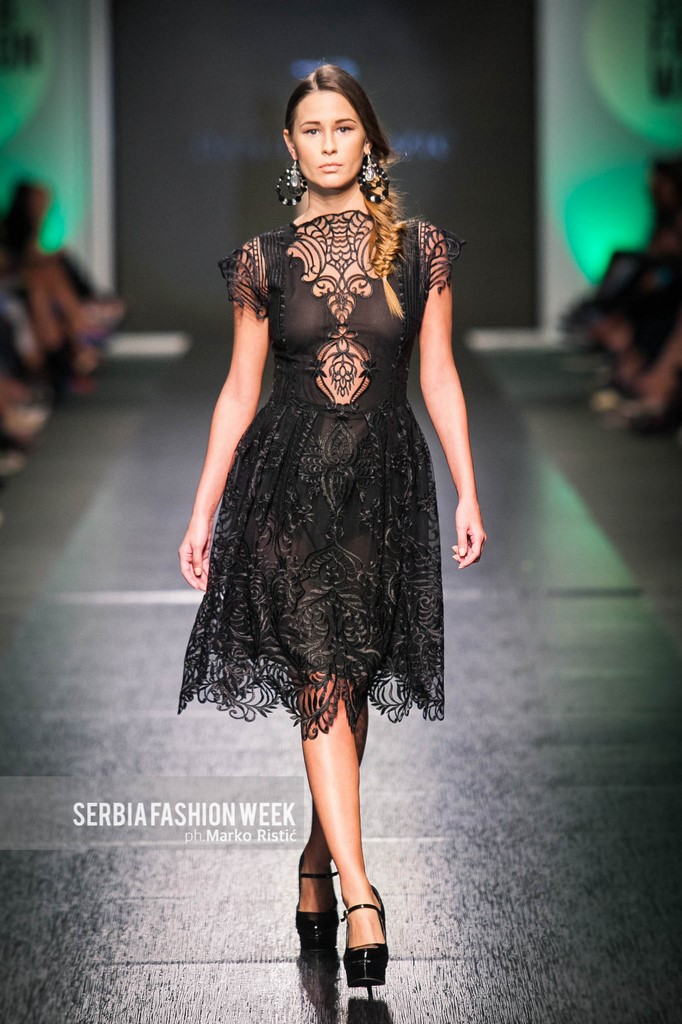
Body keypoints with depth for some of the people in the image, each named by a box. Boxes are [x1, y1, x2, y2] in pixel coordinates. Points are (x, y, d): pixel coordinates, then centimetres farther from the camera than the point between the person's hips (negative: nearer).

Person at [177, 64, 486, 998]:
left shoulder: (421, 249, 5)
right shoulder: (263, 260, 5)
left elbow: (439, 375, 6)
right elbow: (240, 389, 8)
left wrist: (468, 493, 0)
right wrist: (203, 511, 6)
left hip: (386, 482, 1)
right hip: (290, 478, -1)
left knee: (352, 687, 6)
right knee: (321, 676, -13)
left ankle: (316, 872, 22)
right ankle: (359, 895, -19)